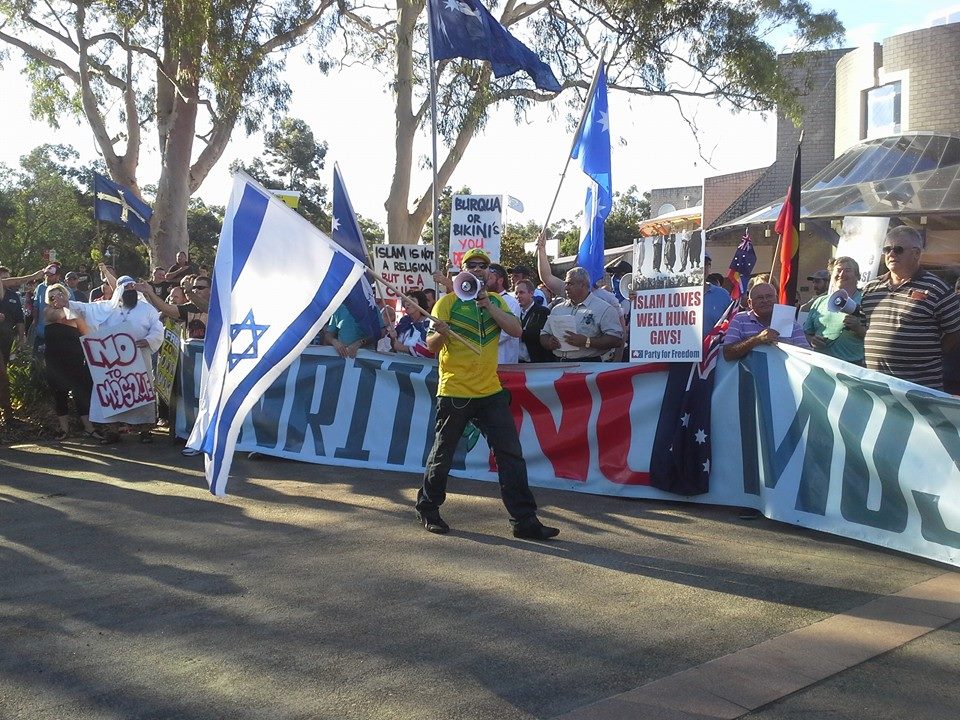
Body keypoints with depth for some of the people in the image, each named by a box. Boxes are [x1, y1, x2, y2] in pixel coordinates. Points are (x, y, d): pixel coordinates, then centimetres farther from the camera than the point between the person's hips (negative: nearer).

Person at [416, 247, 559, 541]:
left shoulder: (496, 301, 11)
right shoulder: (448, 302, -1)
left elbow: (516, 330, -4)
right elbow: (431, 345, -7)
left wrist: (487, 304, -13)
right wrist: (441, 333, -29)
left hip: (491, 392, 4)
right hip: (454, 393, -3)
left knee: (511, 454, -1)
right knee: (442, 454, 8)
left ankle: (524, 519, 3)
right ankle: (427, 509, 27)